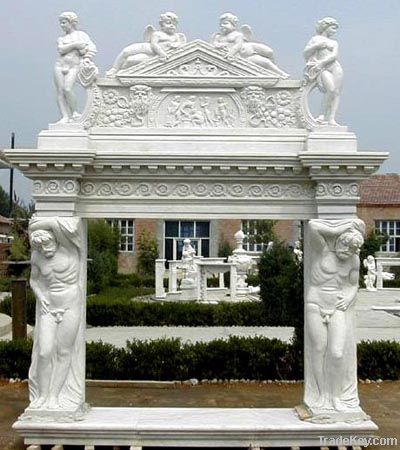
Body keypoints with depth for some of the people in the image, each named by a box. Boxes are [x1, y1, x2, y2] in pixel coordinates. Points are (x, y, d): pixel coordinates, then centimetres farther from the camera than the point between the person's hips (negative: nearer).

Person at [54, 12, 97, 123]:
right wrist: (74, 44, -10)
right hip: (60, 65, 4)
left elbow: (92, 48, 4)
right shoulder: (61, 39, 21)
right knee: (60, 91, -10)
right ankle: (65, 117, -13)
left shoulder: (81, 35, 14)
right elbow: (61, 49, -1)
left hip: (74, 66, -4)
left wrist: (87, 59, -10)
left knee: (67, 89, -23)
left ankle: (75, 113, -8)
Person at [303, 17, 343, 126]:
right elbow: (305, 54, 8)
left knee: (337, 92, -12)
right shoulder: (315, 39, 18)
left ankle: (331, 119, -19)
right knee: (331, 89, -26)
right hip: (321, 69, -4)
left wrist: (322, 62, -13)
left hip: (335, 67, 4)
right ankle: (324, 115, -17)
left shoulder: (334, 43, 22)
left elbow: (334, 56, 3)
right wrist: (317, 45, -6)